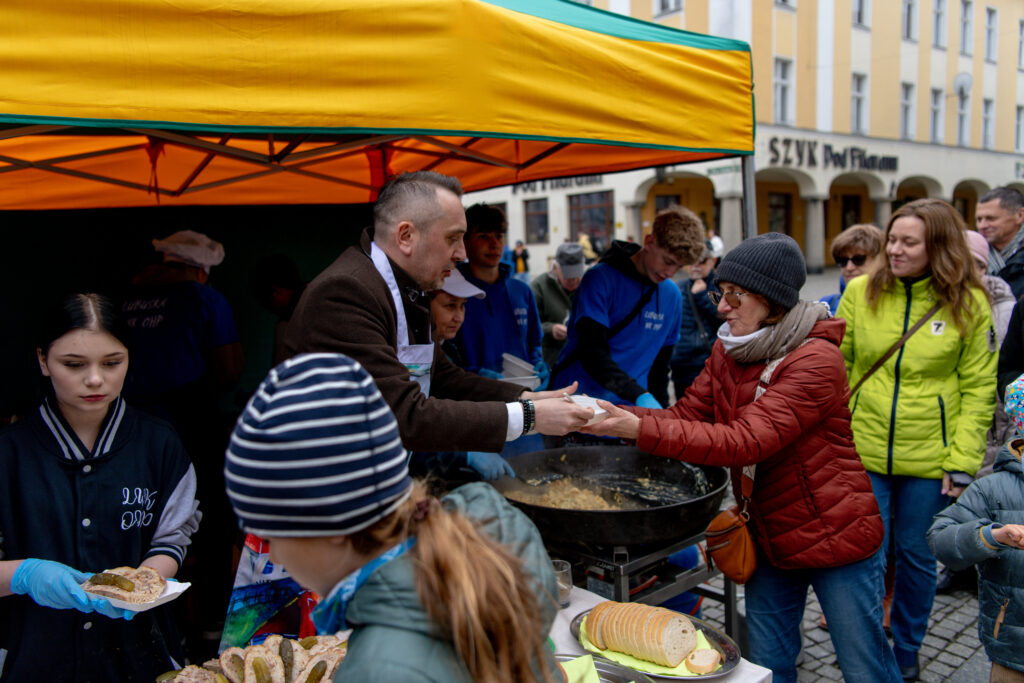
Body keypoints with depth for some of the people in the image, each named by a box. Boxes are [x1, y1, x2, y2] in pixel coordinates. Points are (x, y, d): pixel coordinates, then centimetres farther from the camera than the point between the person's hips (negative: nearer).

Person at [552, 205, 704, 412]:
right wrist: (640, 395, -29)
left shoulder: (672, 295, 6)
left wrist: (658, 407, 7)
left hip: (629, 408, 4)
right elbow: (592, 353, -20)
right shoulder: (601, 279, -11)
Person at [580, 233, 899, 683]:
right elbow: (686, 414, -2)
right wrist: (619, 416, -20)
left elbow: (745, 441, -32)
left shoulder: (816, 360, -24)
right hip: (770, 537, 7)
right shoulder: (727, 350, 1)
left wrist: (642, 431, -38)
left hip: (835, 532, -6)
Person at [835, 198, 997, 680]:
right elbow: (837, 368, 4)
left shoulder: (969, 303, -4)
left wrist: (962, 461, -8)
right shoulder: (860, 292, -1)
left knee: (917, 556, 15)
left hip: (928, 459, 0)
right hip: (862, 452, 1)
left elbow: (979, 389, -2)